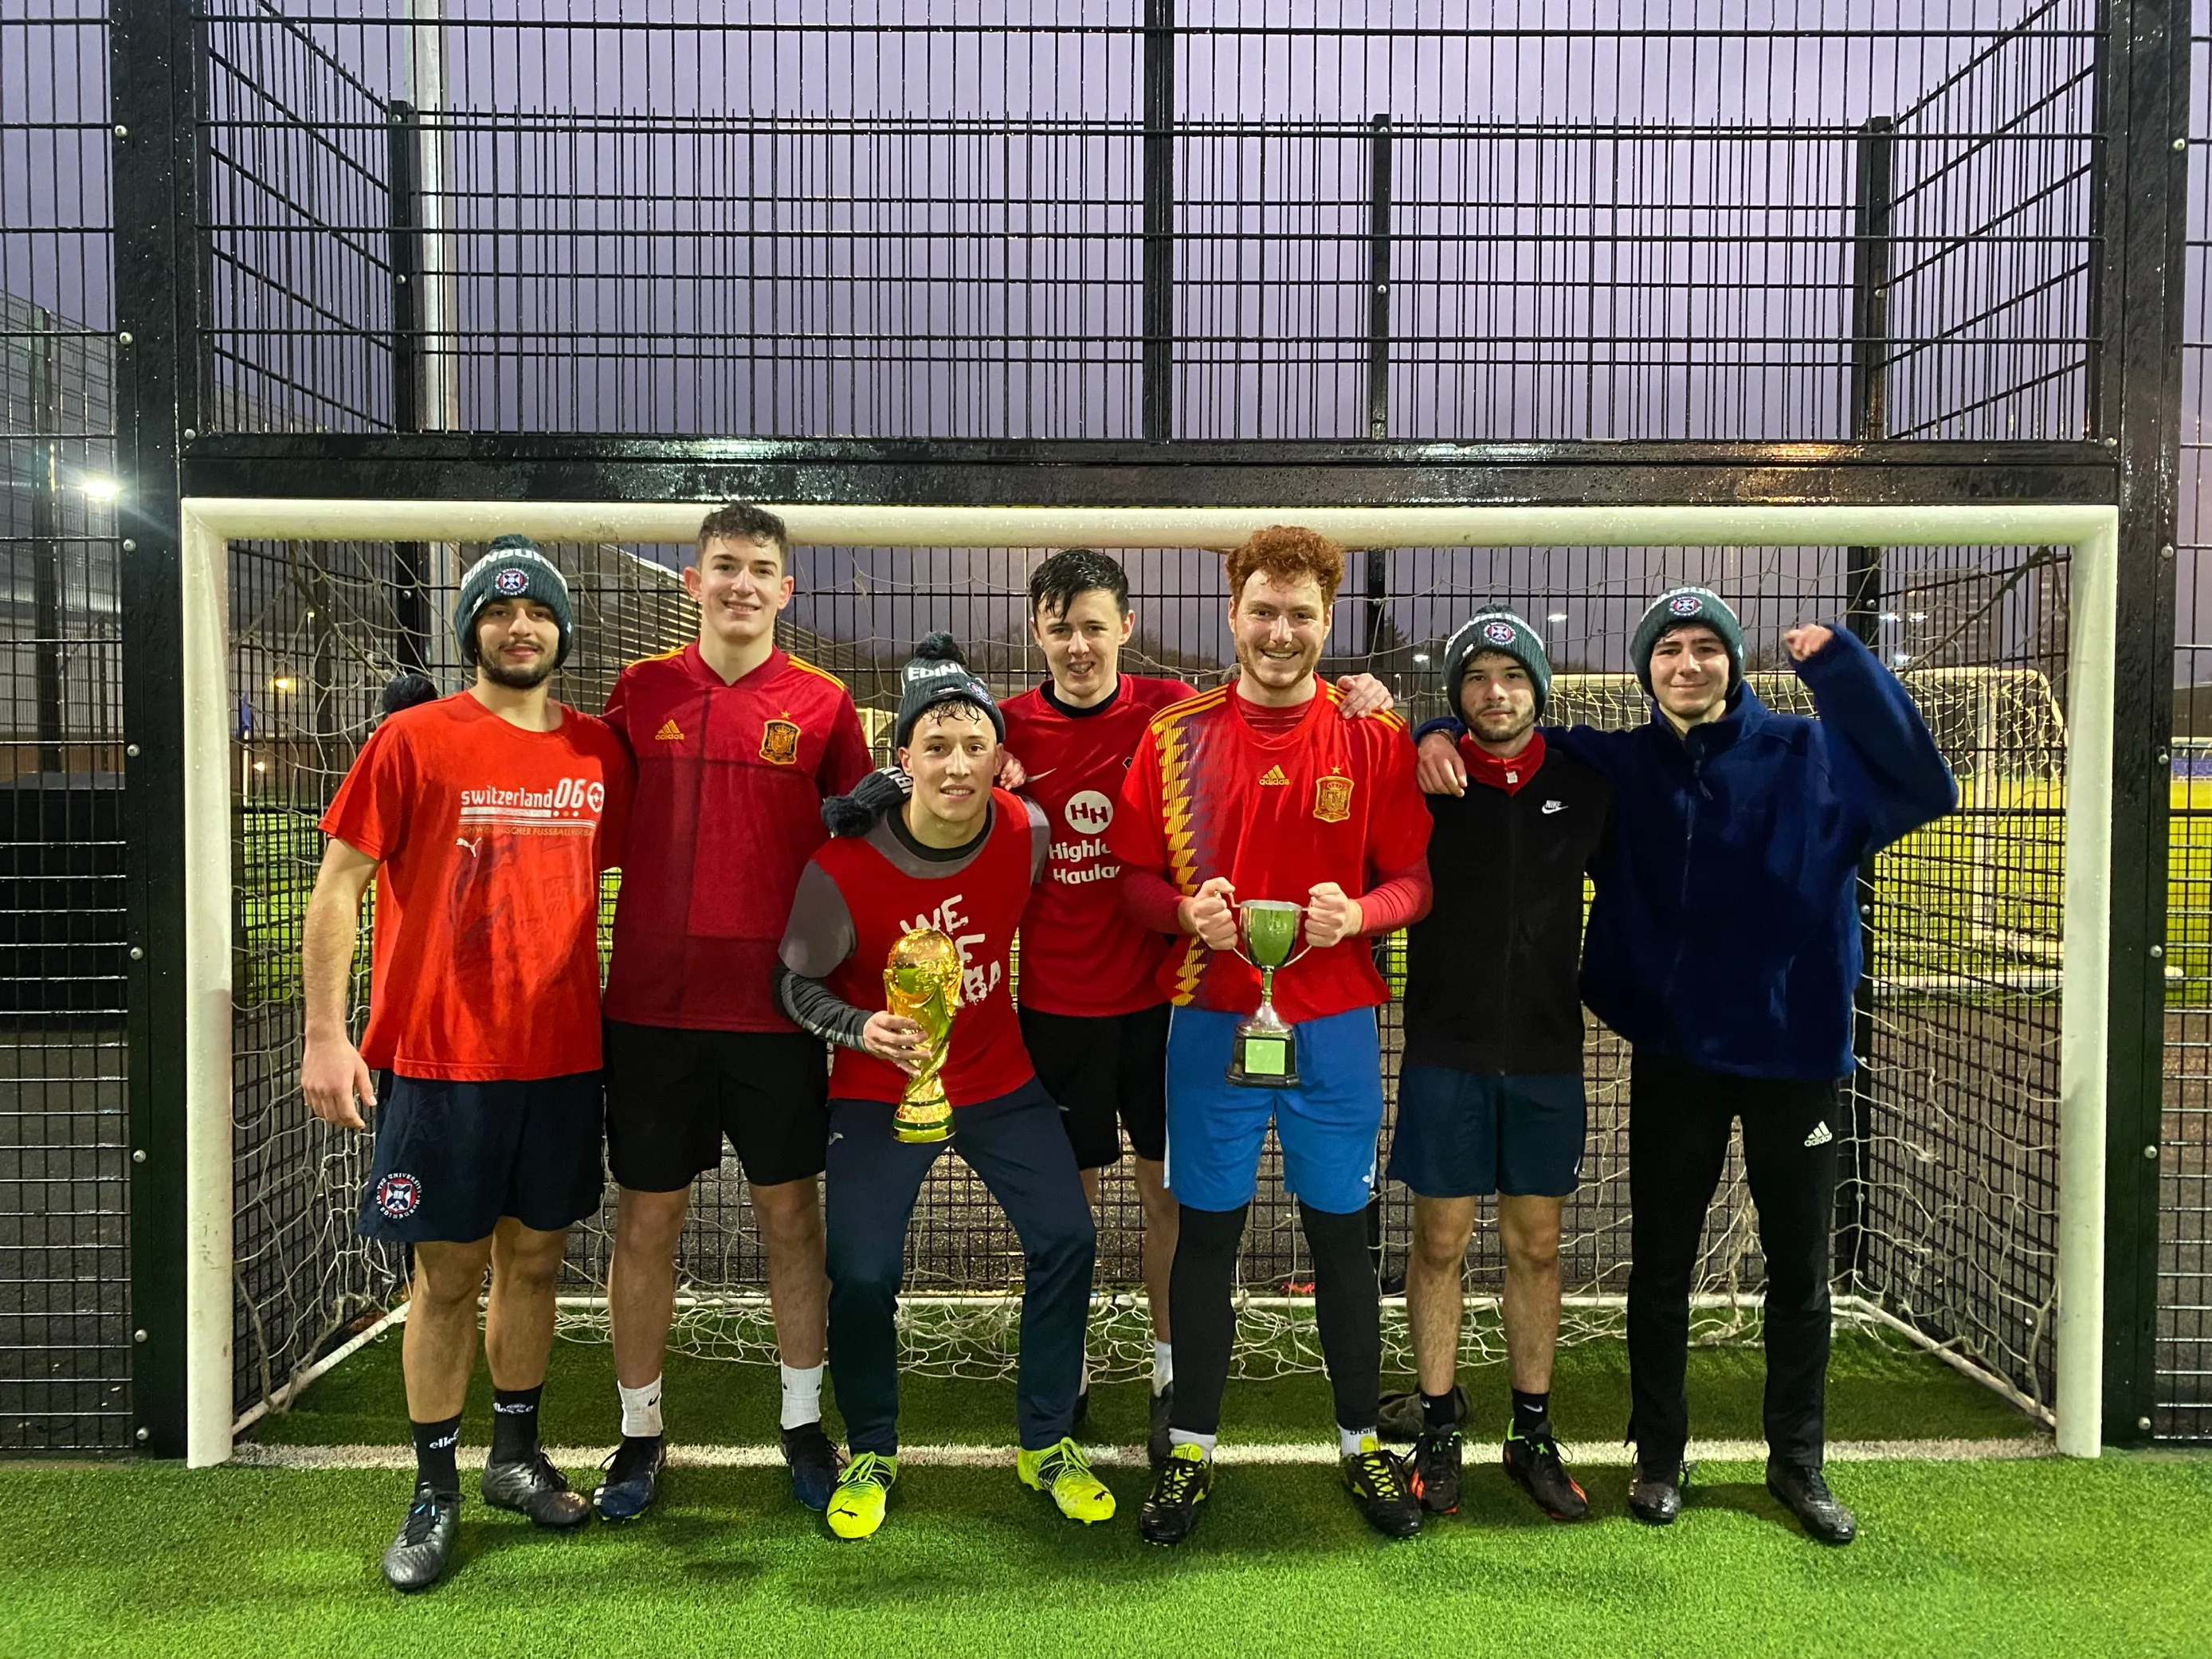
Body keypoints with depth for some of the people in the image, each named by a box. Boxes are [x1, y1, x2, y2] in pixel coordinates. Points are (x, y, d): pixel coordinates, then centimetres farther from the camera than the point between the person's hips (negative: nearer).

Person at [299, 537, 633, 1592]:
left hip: (563, 1057, 4)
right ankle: (434, 1491, 20)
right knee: (448, 1275, 4)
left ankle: (516, 1454, 31)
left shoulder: (599, 751, 5)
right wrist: (326, 1034, -11)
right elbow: (338, 886, -5)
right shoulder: (412, 741, -5)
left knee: (536, 1258, 13)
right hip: (440, 1059, -3)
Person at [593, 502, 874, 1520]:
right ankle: (639, 1432, 24)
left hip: (776, 1002, -1)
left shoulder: (822, 703, 1)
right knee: (647, 1215, 8)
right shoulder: (641, 691, 4)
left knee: (790, 1210, 8)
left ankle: (803, 1422, 25)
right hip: (653, 998, 1)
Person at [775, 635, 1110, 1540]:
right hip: (879, 1092, -3)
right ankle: (870, 1456, 20)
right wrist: (861, 1030, -26)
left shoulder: (1029, 833, -13)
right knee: (863, 1274, -8)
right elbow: (795, 981, -9)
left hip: (1000, 1078, 3)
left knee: (1066, 1239, -3)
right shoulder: (843, 870, -22)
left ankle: (1046, 1444, 19)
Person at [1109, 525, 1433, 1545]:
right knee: (1207, 1234, 8)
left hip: (1334, 1023, 0)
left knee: (1340, 1233, 11)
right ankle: (1190, 1450, 24)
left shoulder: (1374, 739, 1)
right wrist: (1186, 910, -16)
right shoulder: (1177, 735, 1)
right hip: (1210, 1020, 0)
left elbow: (1413, 879, 3)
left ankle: (1362, 1445, 29)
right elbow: (1132, 875, 4)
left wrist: (1359, 913, -17)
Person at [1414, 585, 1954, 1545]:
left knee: (1800, 1270, 13)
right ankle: (1658, 1456, 30)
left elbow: (1922, 788, -16)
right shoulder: (1617, 768, 0)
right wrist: (1438, 740, -17)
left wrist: (1844, 668, -22)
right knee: (1661, 1267, 12)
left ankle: (1798, 1463, 32)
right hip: (1673, 1053, 1)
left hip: (1795, 1045, 0)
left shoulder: (1809, 755, -3)